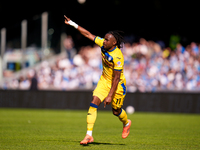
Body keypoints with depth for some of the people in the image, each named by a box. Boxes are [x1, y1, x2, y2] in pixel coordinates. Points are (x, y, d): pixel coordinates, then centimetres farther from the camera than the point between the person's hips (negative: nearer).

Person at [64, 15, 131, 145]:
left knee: (116, 111, 9)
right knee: (93, 104, -11)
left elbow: (116, 78, -27)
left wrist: (110, 96, -26)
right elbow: (88, 34, -1)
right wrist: (72, 23, -2)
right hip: (104, 80, 6)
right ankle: (89, 135, -12)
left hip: (117, 85, -6)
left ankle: (126, 123, 46)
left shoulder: (118, 57, -30)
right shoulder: (103, 44, -11)